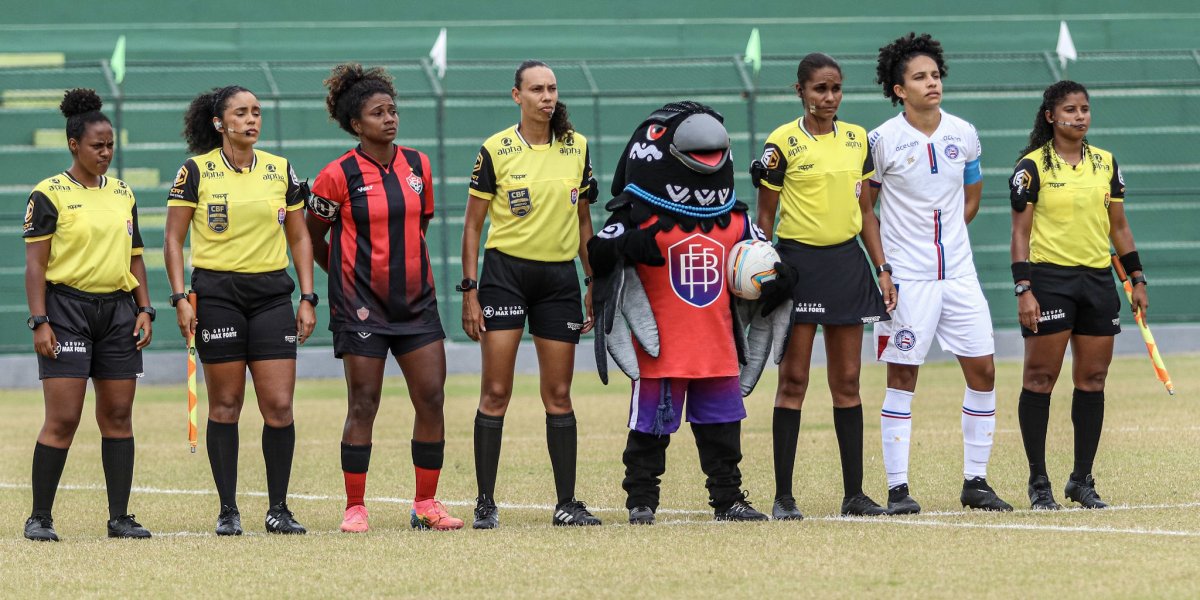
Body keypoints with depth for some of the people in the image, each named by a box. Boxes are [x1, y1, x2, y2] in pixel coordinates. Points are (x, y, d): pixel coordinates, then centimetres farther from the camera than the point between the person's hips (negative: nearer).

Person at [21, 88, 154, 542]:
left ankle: (120, 517, 9)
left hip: (117, 309, 5)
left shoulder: (122, 194, 13)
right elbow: (35, 263, -6)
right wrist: (40, 322, -13)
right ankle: (39, 518, -1)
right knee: (62, 420, -9)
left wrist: (145, 309, 7)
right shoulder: (49, 195, -4)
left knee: (118, 416, 4)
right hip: (67, 307, -5)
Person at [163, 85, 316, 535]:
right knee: (225, 405, 1)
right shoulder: (196, 171, -1)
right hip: (217, 292, -2)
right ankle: (228, 511, 7)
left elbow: (299, 238, 14)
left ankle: (278, 509, 5)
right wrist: (180, 298, -9)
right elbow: (173, 239, 1)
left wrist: (307, 298, 6)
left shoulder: (280, 171, 8)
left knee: (279, 407, -5)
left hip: (272, 293, 2)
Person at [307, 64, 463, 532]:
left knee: (431, 399, -1)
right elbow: (312, 238, 4)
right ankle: (355, 508, 5)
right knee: (363, 406, -3)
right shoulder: (339, 176, -7)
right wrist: (347, 275, 9)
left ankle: (426, 504, 9)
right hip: (362, 305, -4)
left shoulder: (418, 165, 7)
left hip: (416, 301, 4)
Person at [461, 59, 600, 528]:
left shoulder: (576, 147, 6)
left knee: (558, 395, 5)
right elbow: (473, 224, -1)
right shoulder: (496, 150, -5)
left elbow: (584, 220, 13)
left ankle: (567, 503, 11)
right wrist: (469, 291, -6)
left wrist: (593, 283, 9)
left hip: (559, 277, 3)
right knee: (495, 393, -5)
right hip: (505, 272, -3)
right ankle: (485, 503, -1)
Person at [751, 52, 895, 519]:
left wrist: (882, 269, 8)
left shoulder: (857, 139, 9)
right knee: (793, 380, -3)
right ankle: (783, 495, 0)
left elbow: (865, 211, 14)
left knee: (847, 382, 6)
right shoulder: (783, 143, -5)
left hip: (847, 262, 4)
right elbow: (765, 216, -2)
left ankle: (855, 493, 9)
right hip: (799, 263, -4)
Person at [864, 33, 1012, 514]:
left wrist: (943, 235, 13)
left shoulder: (963, 134, 5)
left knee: (982, 370, 2)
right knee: (902, 378, -2)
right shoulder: (882, 140, -6)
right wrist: (883, 261, -2)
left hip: (958, 272, 4)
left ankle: (975, 481, 12)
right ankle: (898, 487, 2)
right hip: (907, 277, -4)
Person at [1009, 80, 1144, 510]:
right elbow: (1020, 233, -6)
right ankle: (1038, 482, 2)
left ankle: (1082, 479, 12)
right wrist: (1023, 290, -13)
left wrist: (1137, 279, 11)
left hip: (1098, 279, 5)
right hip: (1049, 278, -5)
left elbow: (1119, 226, 16)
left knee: (1092, 380, 5)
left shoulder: (1105, 163, 10)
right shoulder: (1032, 167, -5)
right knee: (1039, 378, -4)